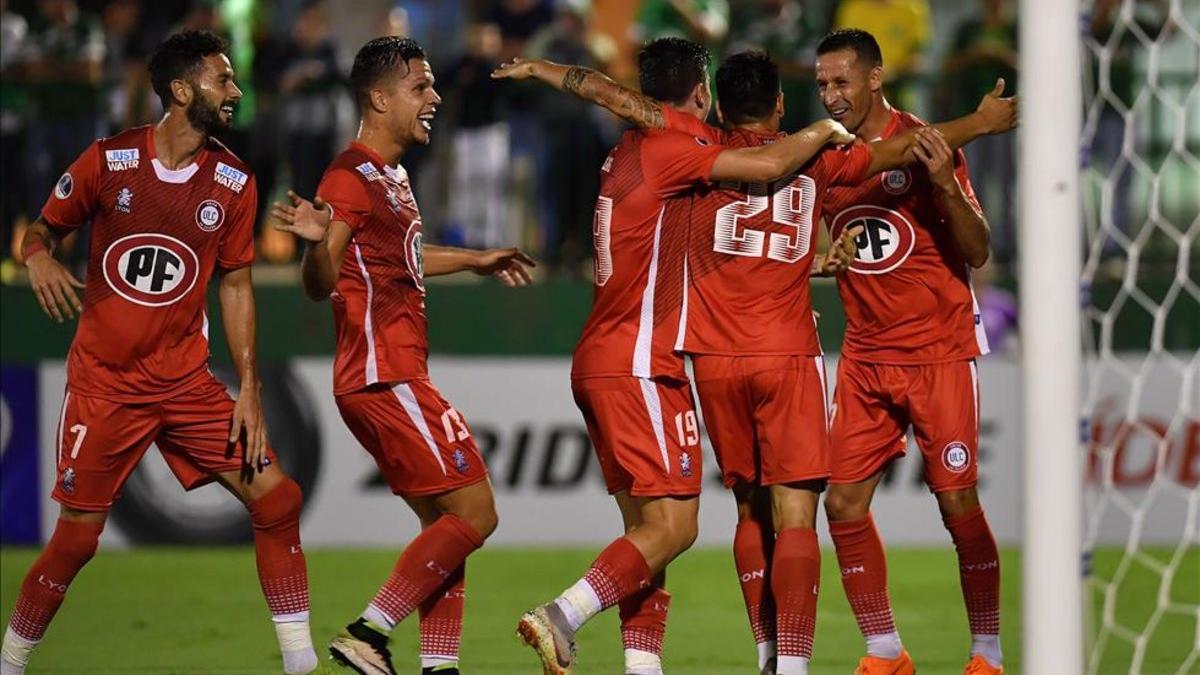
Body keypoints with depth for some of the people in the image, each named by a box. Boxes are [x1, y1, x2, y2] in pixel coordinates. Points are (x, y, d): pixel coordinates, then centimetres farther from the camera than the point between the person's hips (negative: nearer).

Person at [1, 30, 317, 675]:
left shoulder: (234, 182, 1)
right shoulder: (109, 160, -8)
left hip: (186, 380, 3)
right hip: (103, 380, -3)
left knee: (275, 497, -7)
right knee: (77, 536, -5)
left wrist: (249, 390, 2)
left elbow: (235, 286, 7)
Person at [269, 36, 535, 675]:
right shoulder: (352, 177, -14)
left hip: (399, 378, 10)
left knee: (446, 525, 11)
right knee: (473, 514, -11)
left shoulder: (391, 176, 17)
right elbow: (321, 283, -22)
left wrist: (475, 259, 44)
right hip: (383, 378, -10)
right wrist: (316, 241, -44)